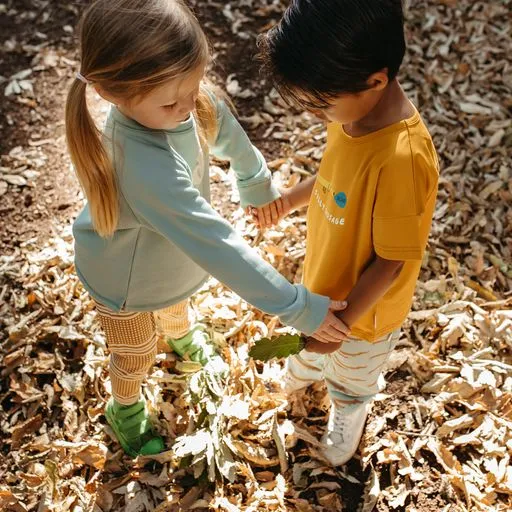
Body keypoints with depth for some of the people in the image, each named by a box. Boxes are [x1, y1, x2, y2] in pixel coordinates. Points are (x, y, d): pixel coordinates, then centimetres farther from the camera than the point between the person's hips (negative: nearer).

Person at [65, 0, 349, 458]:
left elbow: (229, 137, -5)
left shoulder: (186, 96, -28)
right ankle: (125, 409, 58)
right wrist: (298, 308, -38)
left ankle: (184, 338, 73)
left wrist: (260, 186, 14)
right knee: (136, 355, 25)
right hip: (127, 280, -6)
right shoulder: (146, 166, -49)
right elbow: (217, 245, -45)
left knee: (175, 305, 39)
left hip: (171, 258, 6)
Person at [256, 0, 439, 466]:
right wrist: (289, 200, 3)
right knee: (309, 343, 36)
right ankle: (306, 372, 70)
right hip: (323, 281, 6)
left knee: (350, 381, 27)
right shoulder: (353, 112, -17)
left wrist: (342, 325, -22)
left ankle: (346, 424, 59)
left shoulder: (402, 158, -40)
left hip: (364, 309, -6)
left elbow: (390, 263, -28)